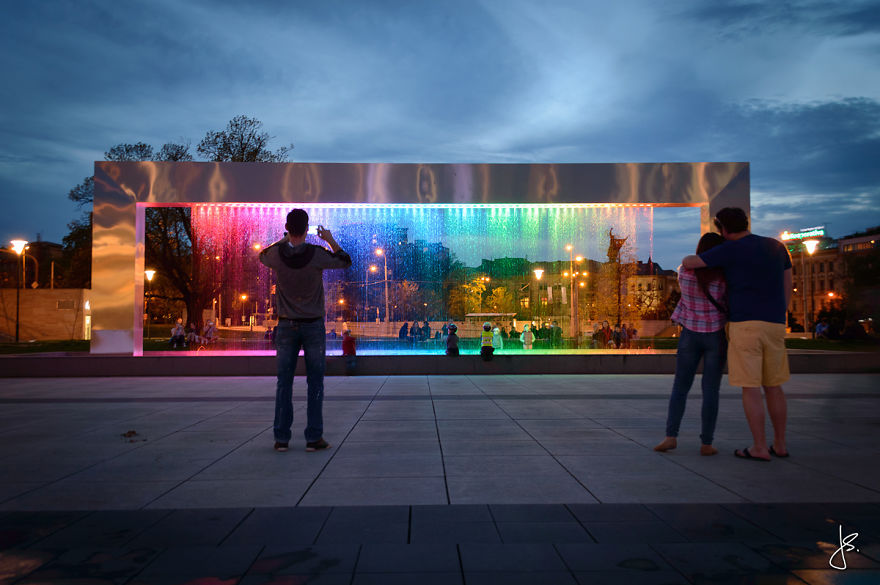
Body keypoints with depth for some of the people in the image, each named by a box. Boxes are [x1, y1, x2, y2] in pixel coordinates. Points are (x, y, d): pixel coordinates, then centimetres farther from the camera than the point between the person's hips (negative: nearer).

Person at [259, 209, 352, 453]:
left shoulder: (277, 254, -8)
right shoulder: (316, 254, -14)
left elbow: (263, 256, 19)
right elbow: (345, 261, 5)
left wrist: (285, 239, 27)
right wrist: (330, 240, 18)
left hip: (286, 325, 2)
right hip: (313, 325, -2)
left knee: (284, 382, 7)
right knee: (315, 382, 4)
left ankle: (281, 437, 8)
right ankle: (314, 437, 3)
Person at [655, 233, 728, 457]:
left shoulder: (684, 272, -4)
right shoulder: (724, 278, -11)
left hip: (690, 335, 1)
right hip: (716, 336, -1)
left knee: (680, 388, 9)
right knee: (710, 390, 4)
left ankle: (670, 436, -1)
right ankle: (706, 443, 4)